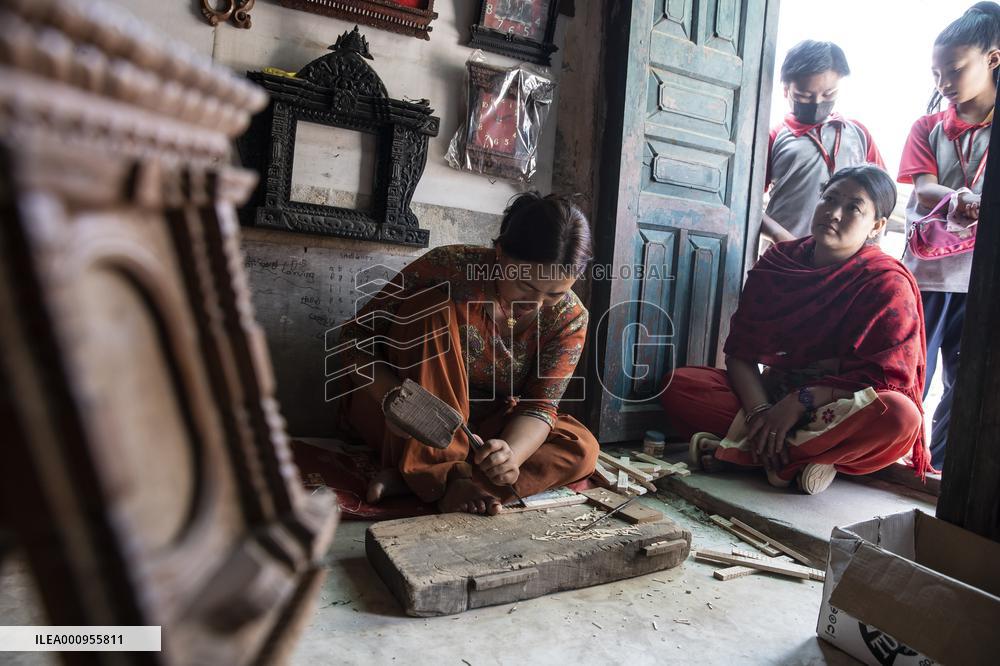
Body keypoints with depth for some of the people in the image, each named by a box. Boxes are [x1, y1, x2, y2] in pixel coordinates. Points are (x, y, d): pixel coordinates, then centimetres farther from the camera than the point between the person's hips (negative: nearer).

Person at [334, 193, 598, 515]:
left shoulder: (570, 319, -13)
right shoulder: (447, 267, -22)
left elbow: (540, 405, -17)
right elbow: (357, 335, -17)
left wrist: (511, 453, -39)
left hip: (483, 431, 3)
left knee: (582, 448, -20)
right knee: (434, 308, -27)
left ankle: (432, 477, -28)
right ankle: (441, 474, -29)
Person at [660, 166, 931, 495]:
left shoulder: (888, 284, -9)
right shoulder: (777, 263, 0)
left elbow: (887, 377, -17)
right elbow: (741, 352, -5)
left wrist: (799, 401, -26)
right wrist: (760, 412, -23)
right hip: (773, 395, 3)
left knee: (901, 417, -37)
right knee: (679, 384, -19)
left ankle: (735, 450, -28)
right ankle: (814, 453, -22)